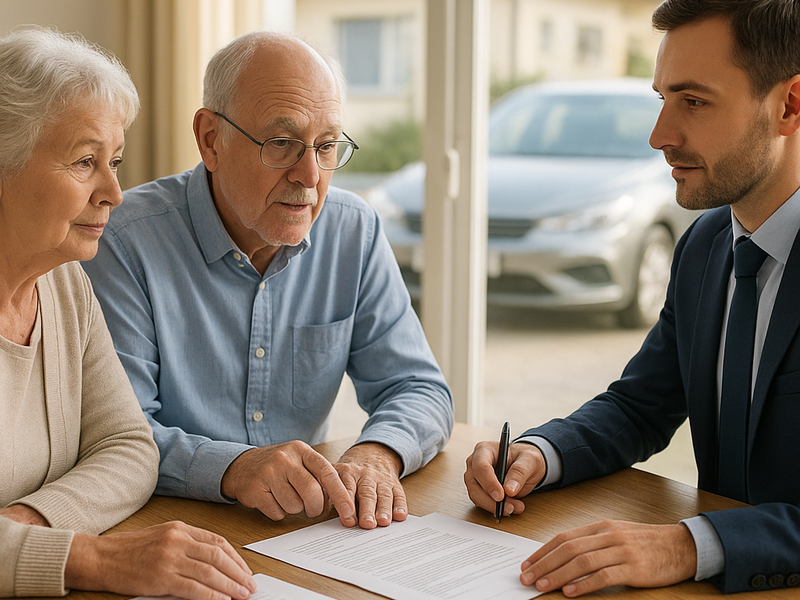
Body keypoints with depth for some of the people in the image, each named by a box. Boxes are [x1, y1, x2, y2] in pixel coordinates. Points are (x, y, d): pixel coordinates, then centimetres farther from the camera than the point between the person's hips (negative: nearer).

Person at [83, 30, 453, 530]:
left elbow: (419, 391, 3)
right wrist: (233, 468, -33)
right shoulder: (127, 242, -11)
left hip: (307, 526, 3)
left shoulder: (355, 231, 2)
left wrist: (377, 452, -19)